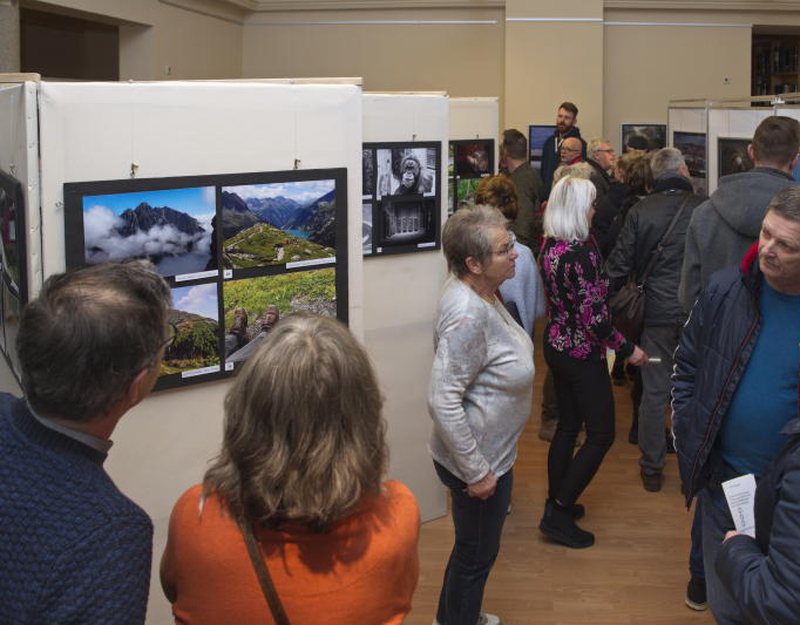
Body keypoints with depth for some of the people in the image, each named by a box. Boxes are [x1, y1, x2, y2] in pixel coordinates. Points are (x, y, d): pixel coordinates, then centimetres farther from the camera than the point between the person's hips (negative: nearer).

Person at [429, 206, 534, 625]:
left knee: (474, 546, 28)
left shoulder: (478, 291, -2)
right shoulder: (467, 315, -32)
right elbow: (443, 401, -32)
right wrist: (476, 471, -24)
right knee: (478, 552, 12)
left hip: (492, 450, 10)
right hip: (479, 460, -10)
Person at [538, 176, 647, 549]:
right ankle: (558, 513, 4)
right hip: (582, 352, -8)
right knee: (601, 434, 3)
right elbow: (594, 316, -23)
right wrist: (627, 349, -13)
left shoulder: (549, 246, 1)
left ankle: (557, 503, 29)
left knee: (567, 425, 19)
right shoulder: (581, 252, -24)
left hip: (555, 345, 9)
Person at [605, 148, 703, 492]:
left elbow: (620, 263, -3)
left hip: (656, 312, 1)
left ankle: (652, 467, 17)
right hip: (697, 314, -1)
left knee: (654, 392, 9)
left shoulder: (640, 210, -4)